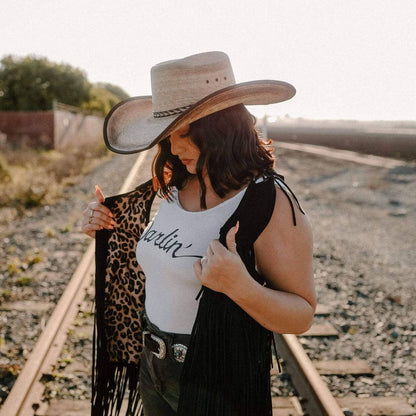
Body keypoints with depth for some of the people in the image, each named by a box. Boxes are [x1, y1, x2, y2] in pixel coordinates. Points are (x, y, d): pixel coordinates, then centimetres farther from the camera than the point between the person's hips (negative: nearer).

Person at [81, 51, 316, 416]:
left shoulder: (271, 203, -19)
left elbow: (301, 317, -18)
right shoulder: (176, 187, 1)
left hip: (217, 385, -6)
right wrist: (110, 230, 2)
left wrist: (242, 287, -34)